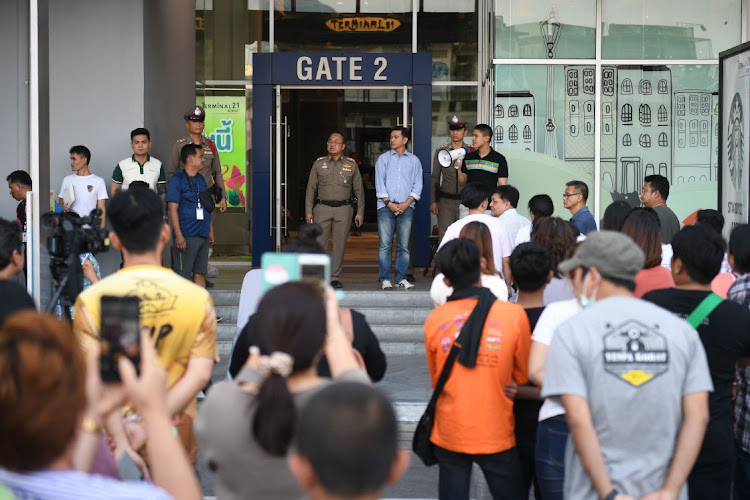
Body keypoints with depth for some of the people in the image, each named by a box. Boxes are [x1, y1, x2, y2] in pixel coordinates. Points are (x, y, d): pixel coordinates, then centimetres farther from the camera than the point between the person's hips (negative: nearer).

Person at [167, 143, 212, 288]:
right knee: (182, 275, -5)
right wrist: (178, 235, -19)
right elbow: (173, 209, -13)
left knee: (200, 274, 9)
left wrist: (210, 231, 19)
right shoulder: (177, 180, -7)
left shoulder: (201, 180, 16)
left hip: (203, 236, 7)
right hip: (186, 236, -7)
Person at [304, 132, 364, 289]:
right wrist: (308, 211, 2)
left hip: (343, 209, 0)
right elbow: (311, 188, 8)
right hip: (322, 207, 0)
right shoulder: (319, 163, 8)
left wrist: (360, 212, 4)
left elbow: (359, 190, 10)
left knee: (339, 244, 1)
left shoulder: (351, 165, 7)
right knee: (319, 243, -5)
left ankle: (335, 278, 7)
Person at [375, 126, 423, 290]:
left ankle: (401, 278, 5)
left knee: (404, 245, 0)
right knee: (385, 244, -5)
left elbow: (417, 185, 7)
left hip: (406, 207, 1)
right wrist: (389, 204, -7)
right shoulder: (383, 159, 10)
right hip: (386, 206, -1)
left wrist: (406, 204, -6)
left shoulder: (414, 161, 12)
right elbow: (380, 184, 4)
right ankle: (385, 279, -3)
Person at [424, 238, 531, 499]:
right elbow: (523, 377, 2)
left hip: (449, 435, 1)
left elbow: (436, 380, 8)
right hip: (496, 436, -1)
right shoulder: (514, 314, -9)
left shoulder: (434, 320, -5)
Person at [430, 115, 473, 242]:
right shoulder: (441, 151, 7)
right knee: (444, 237, -5)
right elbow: (435, 177, 11)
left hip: (465, 200, 0)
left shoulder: (471, 151, 5)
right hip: (446, 200, 0)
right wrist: (433, 201, 6)